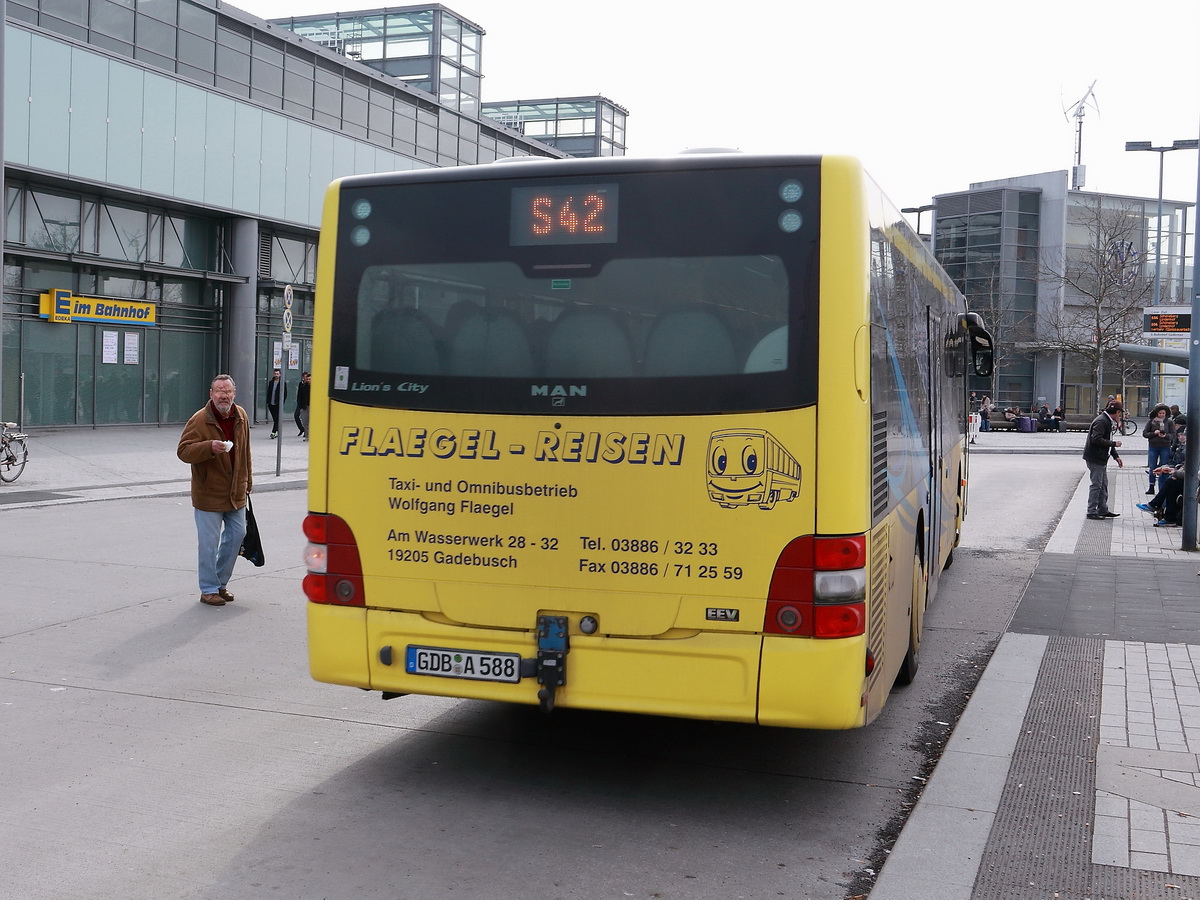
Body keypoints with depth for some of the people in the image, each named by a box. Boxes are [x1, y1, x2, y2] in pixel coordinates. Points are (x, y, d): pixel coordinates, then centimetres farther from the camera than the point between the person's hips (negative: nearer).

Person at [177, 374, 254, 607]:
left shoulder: (241, 417, 4)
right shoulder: (199, 420, -15)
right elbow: (183, 451, -18)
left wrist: (247, 480, 18)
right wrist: (209, 447, -34)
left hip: (236, 492, 6)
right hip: (208, 494, -6)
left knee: (236, 535, 13)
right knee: (209, 543, -1)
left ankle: (221, 582, 29)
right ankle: (209, 589, 12)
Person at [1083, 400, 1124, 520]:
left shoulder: (1108, 421, 15)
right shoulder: (1101, 421, -17)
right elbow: (1096, 439, -26)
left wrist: (1116, 456, 15)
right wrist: (1114, 443, -19)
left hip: (1101, 458, 10)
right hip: (1095, 458, -10)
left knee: (1103, 485, 15)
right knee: (1096, 485, -6)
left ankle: (1103, 510, 22)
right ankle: (1092, 512, -1)